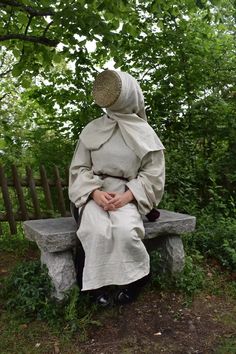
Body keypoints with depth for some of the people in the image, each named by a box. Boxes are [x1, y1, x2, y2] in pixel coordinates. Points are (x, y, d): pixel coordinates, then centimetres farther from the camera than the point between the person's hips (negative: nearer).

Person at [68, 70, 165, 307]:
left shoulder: (145, 134, 3)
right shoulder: (93, 130, 4)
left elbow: (152, 174, 1)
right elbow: (80, 168, 5)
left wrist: (127, 196, -15)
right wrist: (95, 192, -14)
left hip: (128, 194, 0)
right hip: (95, 192, 1)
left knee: (125, 230, -31)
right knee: (98, 231, -31)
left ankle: (136, 277, -3)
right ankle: (98, 283, -8)